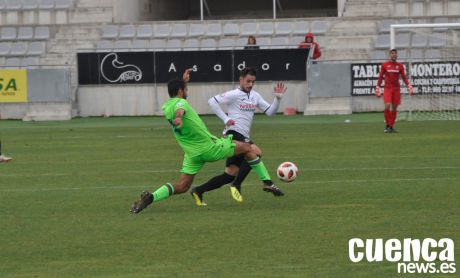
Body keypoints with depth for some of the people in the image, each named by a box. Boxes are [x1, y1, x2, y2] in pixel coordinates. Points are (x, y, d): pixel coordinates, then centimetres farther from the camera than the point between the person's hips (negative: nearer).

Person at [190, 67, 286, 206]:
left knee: (230, 174, 5)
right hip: (234, 133, -8)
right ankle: (236, 185, -23)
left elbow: (270, 112, 16)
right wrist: (225, 119, -17)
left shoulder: (254, 96, 17)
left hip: (244, 137, 8)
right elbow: (212, 101, -12)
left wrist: (278, 98, 0)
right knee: (256, 152, -29)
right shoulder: (234, 94, -5)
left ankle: (198, 191, 11)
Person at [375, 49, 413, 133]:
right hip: (387, 88, -2)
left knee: (394, 108, 2)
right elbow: (380, 77, 6)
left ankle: (391, 126, 10)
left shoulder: (400, 66, 8)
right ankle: (387, 125, -4)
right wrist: (377, 88, 1)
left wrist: (409, 87, -1)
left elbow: (404, 78, 11)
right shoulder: (384, 65, 3)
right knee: (387, 106, -17)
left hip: (396, 89, 2)